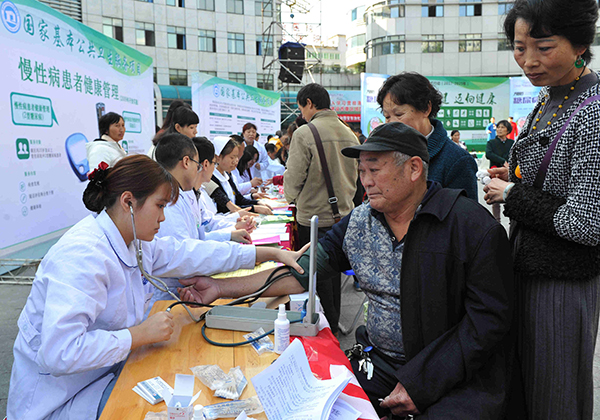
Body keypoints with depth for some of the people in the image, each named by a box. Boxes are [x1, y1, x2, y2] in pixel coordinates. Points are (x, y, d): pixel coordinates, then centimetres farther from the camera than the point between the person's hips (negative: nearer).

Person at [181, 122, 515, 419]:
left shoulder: (474, 226, -12)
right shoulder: (358, 222, 3)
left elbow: (490, 318, -13)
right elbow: (305, 271, 3)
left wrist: (419, 385, -17)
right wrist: (221, 288, -2)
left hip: (459, 377, -4)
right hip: (380, 364, 5)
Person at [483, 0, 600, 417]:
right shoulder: (548, 100, 7)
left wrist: (512, 195, -14)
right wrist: (513, 179, 4)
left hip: (563, 284, -8)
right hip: (528, 272, 9)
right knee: (522, 386, 24)